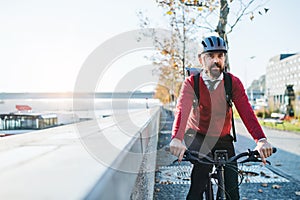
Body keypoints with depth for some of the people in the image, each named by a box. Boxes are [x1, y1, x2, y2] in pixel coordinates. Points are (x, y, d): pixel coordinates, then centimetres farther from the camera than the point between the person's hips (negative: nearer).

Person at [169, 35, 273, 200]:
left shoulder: (233, 82, -10)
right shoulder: (191, 82, -14)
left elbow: (246, 111, -23)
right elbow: (182, 110, -30)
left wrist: (261, 140, -39)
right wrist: (177, 138, -49)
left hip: (223, 138, 2)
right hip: (197, 135, -2)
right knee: (204, 159, -31)